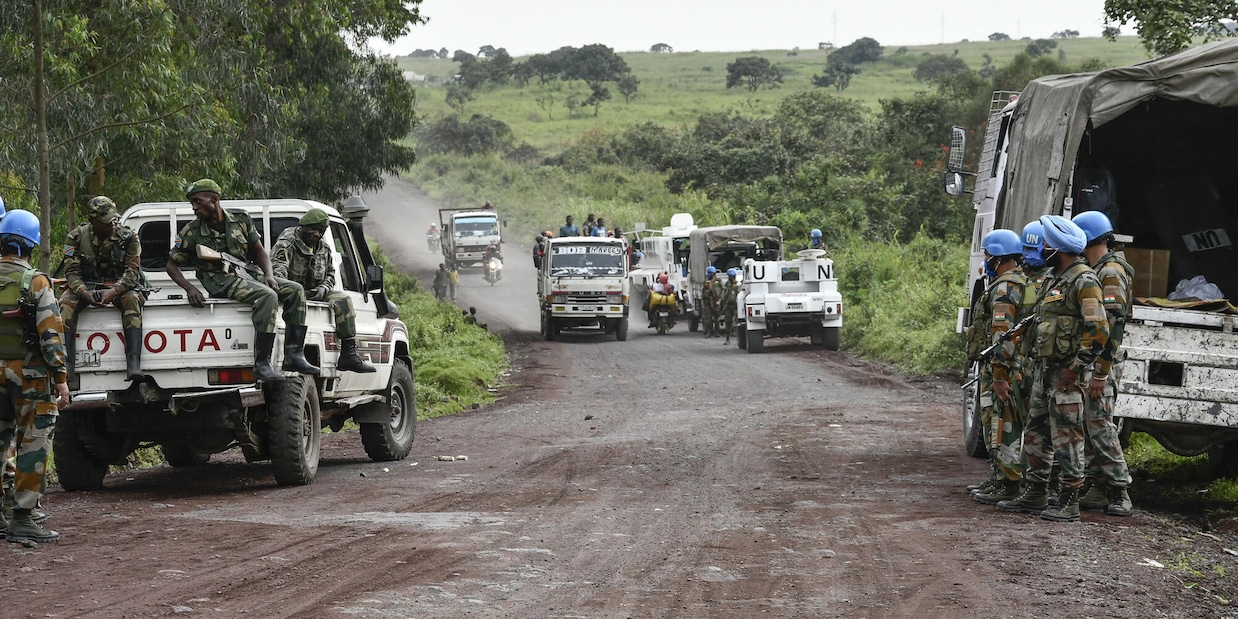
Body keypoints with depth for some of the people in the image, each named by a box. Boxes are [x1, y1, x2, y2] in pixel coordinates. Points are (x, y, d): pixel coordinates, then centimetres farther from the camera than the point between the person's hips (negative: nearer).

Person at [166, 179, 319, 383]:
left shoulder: (240, 219, 7)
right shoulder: (191, 232, -1)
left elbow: (259, 251, 13)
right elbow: (172, 265, 4)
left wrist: (268, 275, -6)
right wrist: (189, 288, -15)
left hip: (246, 274, 6)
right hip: (220, 282, -6)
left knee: (295, 290, -9)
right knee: (267, 296, -32)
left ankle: (294, 355, -14)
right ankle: (261, 364, -38)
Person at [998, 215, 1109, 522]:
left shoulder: (1084, 281, -13)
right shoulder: (1057, 281, 18)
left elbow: (1098, 329, -20)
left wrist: (1077, 366, -19)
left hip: (1067, 373, -10)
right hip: (1046, 369, 10)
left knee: (1067, 437, -7)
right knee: (1036, 433, 14)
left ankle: (1069, 502, -3)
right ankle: (1035, 494, 22)